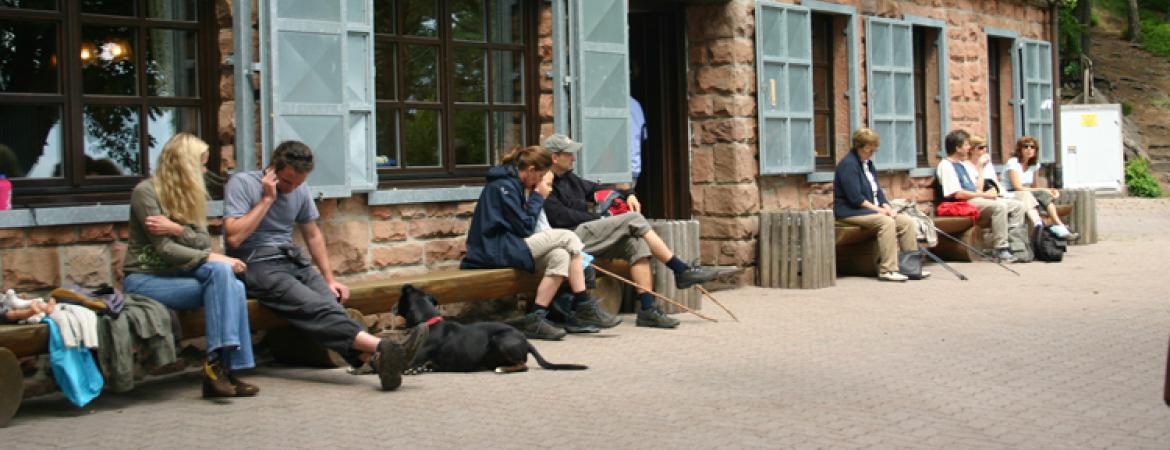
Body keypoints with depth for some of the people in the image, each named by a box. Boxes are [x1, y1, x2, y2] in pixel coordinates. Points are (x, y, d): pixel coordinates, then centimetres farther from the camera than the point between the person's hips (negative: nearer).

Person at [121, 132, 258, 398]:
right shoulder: (146, 192, -7)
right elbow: (164, 249, -16)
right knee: (219, 272, -28)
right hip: (145, 279, -6)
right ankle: (215, 363, -29)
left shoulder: (190, 195, 15)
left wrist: (177, 229, -16)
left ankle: (227, 368, -26)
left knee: (234, 286, -23)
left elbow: (204, 242, 3)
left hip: (176, 273, 6)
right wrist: (211, 258, -21)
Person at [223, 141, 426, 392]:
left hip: (293, 260, 6)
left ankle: (373, 359, -50)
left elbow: (313, 235, 24)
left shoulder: (300, 190, 16)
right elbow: (234, 237, -13)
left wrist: (329, 279, 16)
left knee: (330, 302, -27)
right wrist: (267, 199, -10)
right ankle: (381, 348, -51)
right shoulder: (241, 184, -3)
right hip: (256, 265, -6)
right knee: (315, 308, -30)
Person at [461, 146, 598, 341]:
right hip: (493, 250, -10)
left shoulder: (514, 184, 18)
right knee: (567, 237, -14)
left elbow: (525, 228, 14)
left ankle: (535, 318, -13)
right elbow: (524, 228, -12)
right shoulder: (503, 185, -11)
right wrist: (538, 197, -3)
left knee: (560, 256, -13)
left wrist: (534, 195, 3)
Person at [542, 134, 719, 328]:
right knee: (633, 219, -13)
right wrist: (600, 219, -11)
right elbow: (561, 216, -17)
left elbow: (593, 188, 31)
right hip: (572, 237, -9)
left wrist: (627, 195, 17)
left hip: (587, 235, 9)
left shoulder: (568, 178, 21)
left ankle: (648, 309, -17)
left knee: (636, 243, -14)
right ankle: (682, 271, -5)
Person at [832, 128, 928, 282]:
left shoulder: (868, 164, 18)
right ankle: (887, 270, -33)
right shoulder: (848, 164, -13)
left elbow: (878, 191, 16)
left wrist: (887, 207, -3)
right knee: (886, 222, -33)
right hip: (850, 211, -9)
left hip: (874, 209, 9)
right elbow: (855, 198, -20)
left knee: (907, 222, -7)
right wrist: (878, 209, -16)